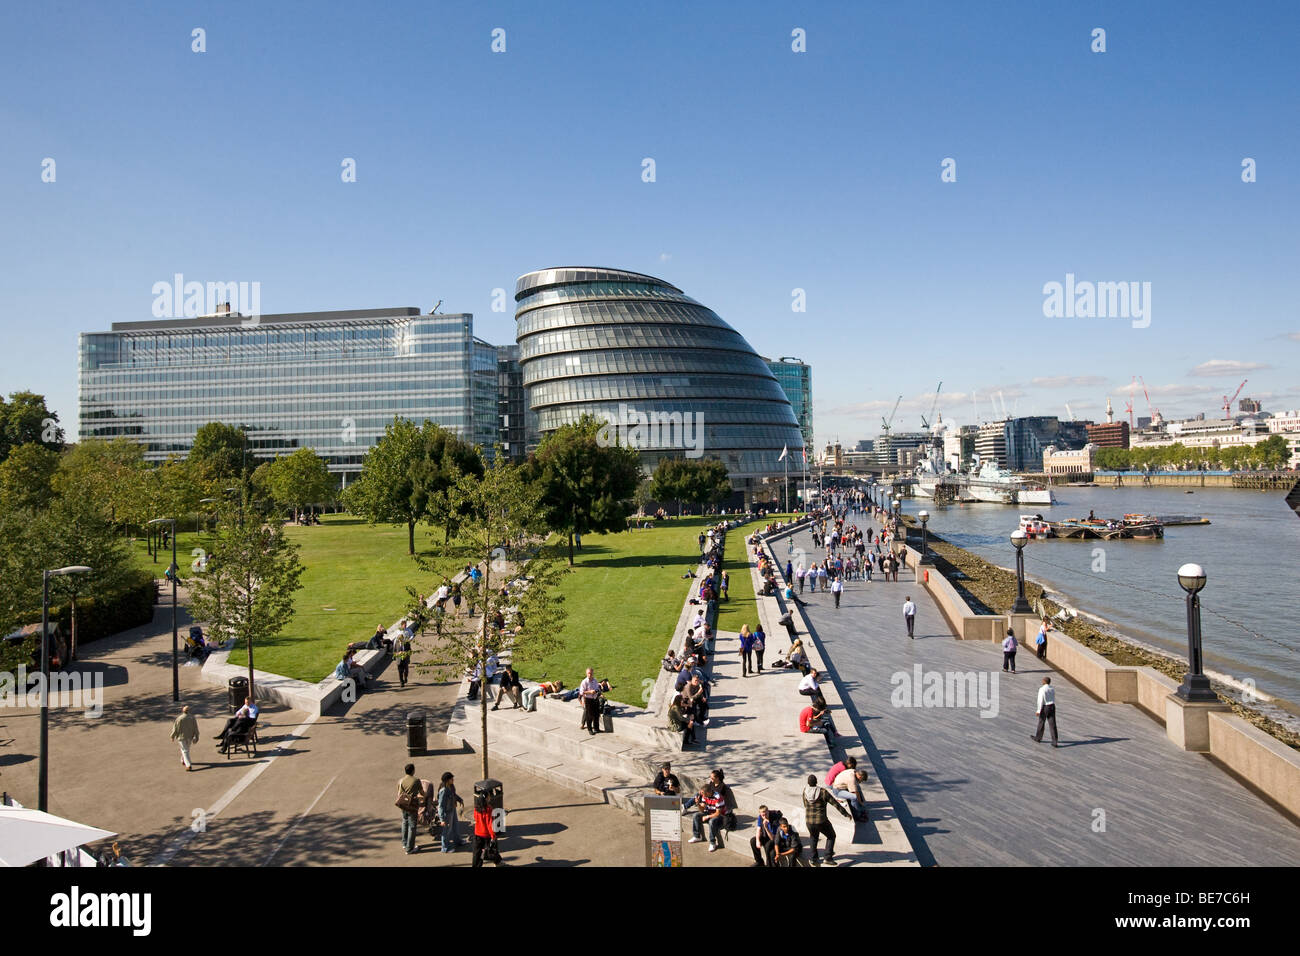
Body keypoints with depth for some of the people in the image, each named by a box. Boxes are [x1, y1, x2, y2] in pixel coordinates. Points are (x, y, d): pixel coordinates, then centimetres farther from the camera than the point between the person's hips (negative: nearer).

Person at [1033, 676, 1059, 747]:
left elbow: (1040, 700, -18)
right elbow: (1054, 699, 16)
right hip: (1052, 707, 5)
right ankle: (1055, 742, 0)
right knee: (1053, 725, 4)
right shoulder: (1052, 688, 5)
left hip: (1044, 708, -5)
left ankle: (1038, 738, 29)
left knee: (1041, 723, 13)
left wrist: (1038, 711, -13)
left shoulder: (1042, 689, -16)